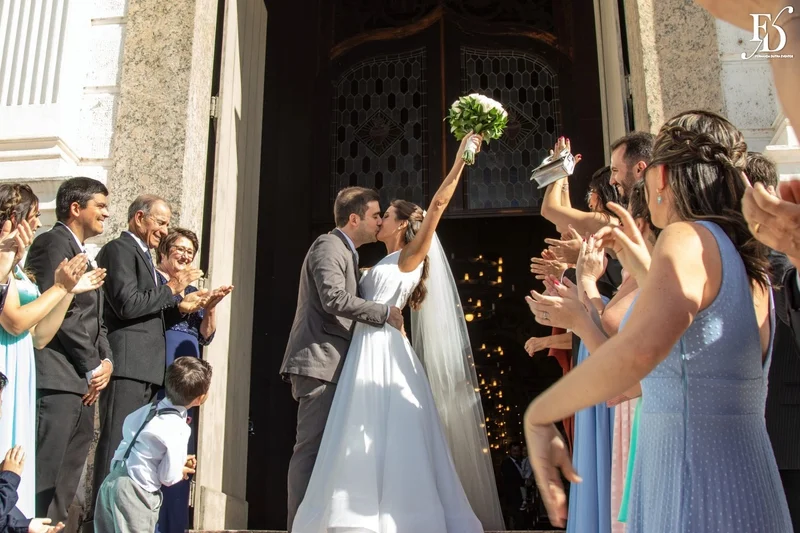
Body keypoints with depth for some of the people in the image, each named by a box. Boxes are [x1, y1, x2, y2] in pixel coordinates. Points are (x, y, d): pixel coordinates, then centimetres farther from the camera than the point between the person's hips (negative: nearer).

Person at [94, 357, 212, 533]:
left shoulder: (149, 408, 1)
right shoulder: (178, 430, -19)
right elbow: (168, 477, -15)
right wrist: (181, 470, 10)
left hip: (111, 481, 8)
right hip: (135, 492, -8)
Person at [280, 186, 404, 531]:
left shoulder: (346, 253, 25)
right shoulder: (328, 245, -7)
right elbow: (334, 298, -20)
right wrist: (384, 313, -13)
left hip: (330, 363, 10)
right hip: (319, 361, -10)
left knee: (323, 448, 9)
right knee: (311, 448, -10)